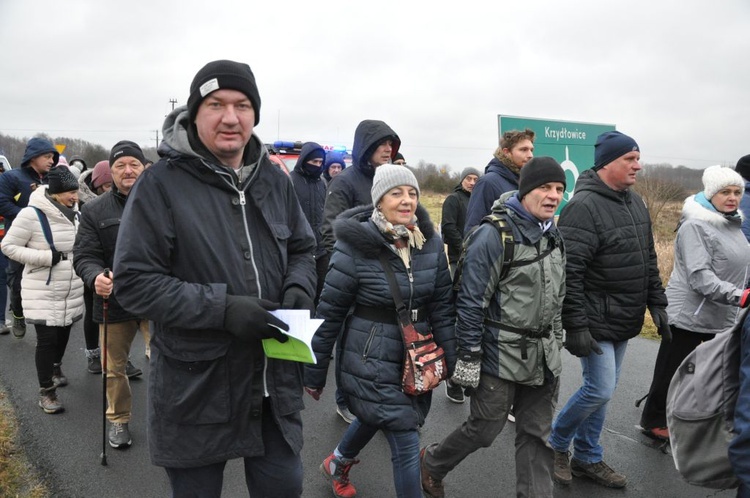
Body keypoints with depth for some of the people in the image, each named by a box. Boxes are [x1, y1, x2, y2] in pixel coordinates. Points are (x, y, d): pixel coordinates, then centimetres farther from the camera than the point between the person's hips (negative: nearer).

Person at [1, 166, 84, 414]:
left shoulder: (74, 213, 2)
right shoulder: (32, 214, -18)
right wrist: (47, 257, -20)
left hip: (72, 291, 6)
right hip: (43, 294, -6)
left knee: (63, 334, 19)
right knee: (47, 339, -2)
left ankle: (55, 369, 45)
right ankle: (46, 391, 13)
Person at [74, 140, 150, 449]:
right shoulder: (95, 211, 1)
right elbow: (84, 256, -2)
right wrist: (95, 277, -23)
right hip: (115, 301, 2)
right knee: (115, 366, 15)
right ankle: (119, 420, 37)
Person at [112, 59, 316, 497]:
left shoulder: (274, 180, 4)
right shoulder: (162, 183, -11)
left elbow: (303, 249, 14)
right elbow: (133, 282, -14)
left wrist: (298, 289, -8)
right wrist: (223, 308, -24)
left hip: (274, 383, 4)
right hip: (196, 389, -3)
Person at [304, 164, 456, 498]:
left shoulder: (431, 243, -4)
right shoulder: (355, 247, -19)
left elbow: (442, 305, 3)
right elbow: (329, 314, -12)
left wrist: (453, 358, 3)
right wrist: (314, 374, -6)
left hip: (418, 358, 6)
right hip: (372, 362, -6)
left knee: (375, 418, 27)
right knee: (407, 445, -3)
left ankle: (336, 465, 58)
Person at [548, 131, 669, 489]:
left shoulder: (636, 203, 10)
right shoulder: (583, 206, -18)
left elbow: (648, 261, 19)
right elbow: (568, 272, -23)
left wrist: (657, 304, 14)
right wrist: (575, 326, -23)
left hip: (624, 323, 8)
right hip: (596, 323, -8)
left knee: (601, 390, 15)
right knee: (600, 390, -6)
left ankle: (587, 458, 30)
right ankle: (555, 443, 19)